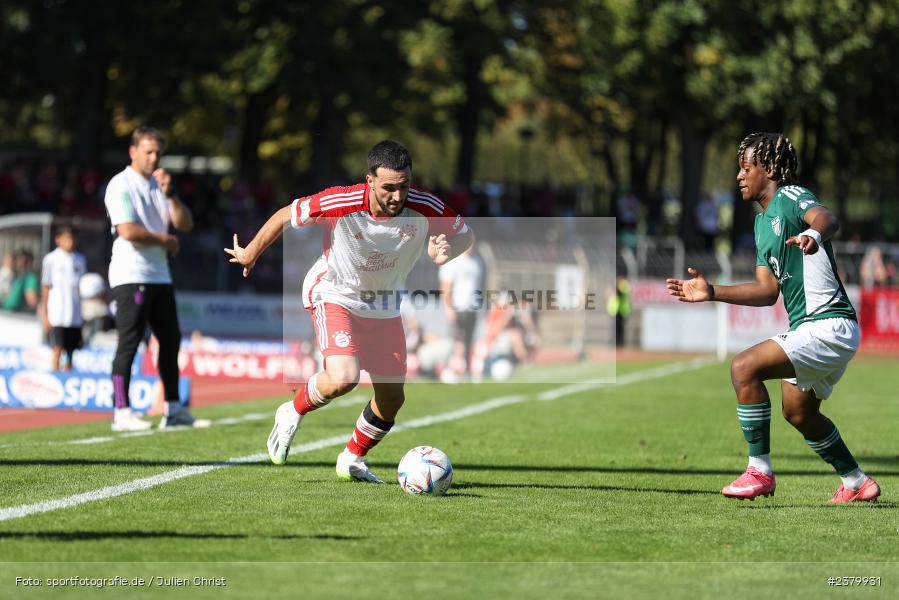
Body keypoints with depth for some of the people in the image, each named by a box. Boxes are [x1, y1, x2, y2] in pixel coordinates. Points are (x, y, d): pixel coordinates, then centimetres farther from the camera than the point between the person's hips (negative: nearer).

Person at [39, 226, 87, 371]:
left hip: (76, 315, 4)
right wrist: (45, 314, -3)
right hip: (58, 314, -4)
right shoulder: (51, 259, 0)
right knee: (58, 349, -10)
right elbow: (45, 287, 0)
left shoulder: (80, 259, 11)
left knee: (71, 350, 6)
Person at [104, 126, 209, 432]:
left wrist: (170, 193, -8)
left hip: (160, 277, 8)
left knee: (170, 340, 7)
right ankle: (121, 412, -8)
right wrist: (166, 240, -6)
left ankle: (173, 410, 12)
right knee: (129, 343, -9)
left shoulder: (158, 184, 15)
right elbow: (128, 231, -19)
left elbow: (185, 224, 8)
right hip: (130, 276, -8)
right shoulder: (121, 185, -8)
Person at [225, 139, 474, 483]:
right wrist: (250, 255, 2)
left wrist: (445, 252, -25)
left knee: (392, 399, 6)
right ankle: (293, 413, 4)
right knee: (343, 379, -28)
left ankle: (352, 460, 32)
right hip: (335, 295, -4)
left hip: (384, 306, 5)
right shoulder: (340, 203, -30)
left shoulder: (425, 208, -22)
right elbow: (286, 215, -12)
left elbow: (464, 235, -1)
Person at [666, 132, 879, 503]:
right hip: (806, 328, 11)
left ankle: (759, 472, -16)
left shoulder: (790, 197, -10)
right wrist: (712, 292, 11)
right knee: (798, 412, 24)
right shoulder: (762, 222, 17)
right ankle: (857, 482, 38)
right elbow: (768, 290, 16)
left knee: (744, 367, -23)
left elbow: (827, 219, -34)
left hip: (829, 326, -11)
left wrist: (815, 234, -57)